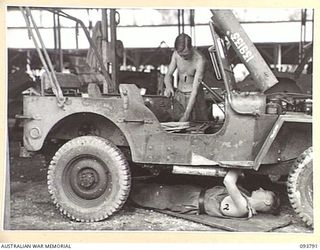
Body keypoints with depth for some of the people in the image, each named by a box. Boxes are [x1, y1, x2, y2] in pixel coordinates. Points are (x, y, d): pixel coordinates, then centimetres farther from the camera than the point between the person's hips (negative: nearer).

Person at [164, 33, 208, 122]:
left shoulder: (200, 60, -24)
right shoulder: (176, 54, -8)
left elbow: (195, 89, -26)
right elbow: (168, 75, -1)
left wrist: (186, 114, -30)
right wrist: (168, 86, -27)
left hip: (194, 96, -4)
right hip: (178, 94, 4)